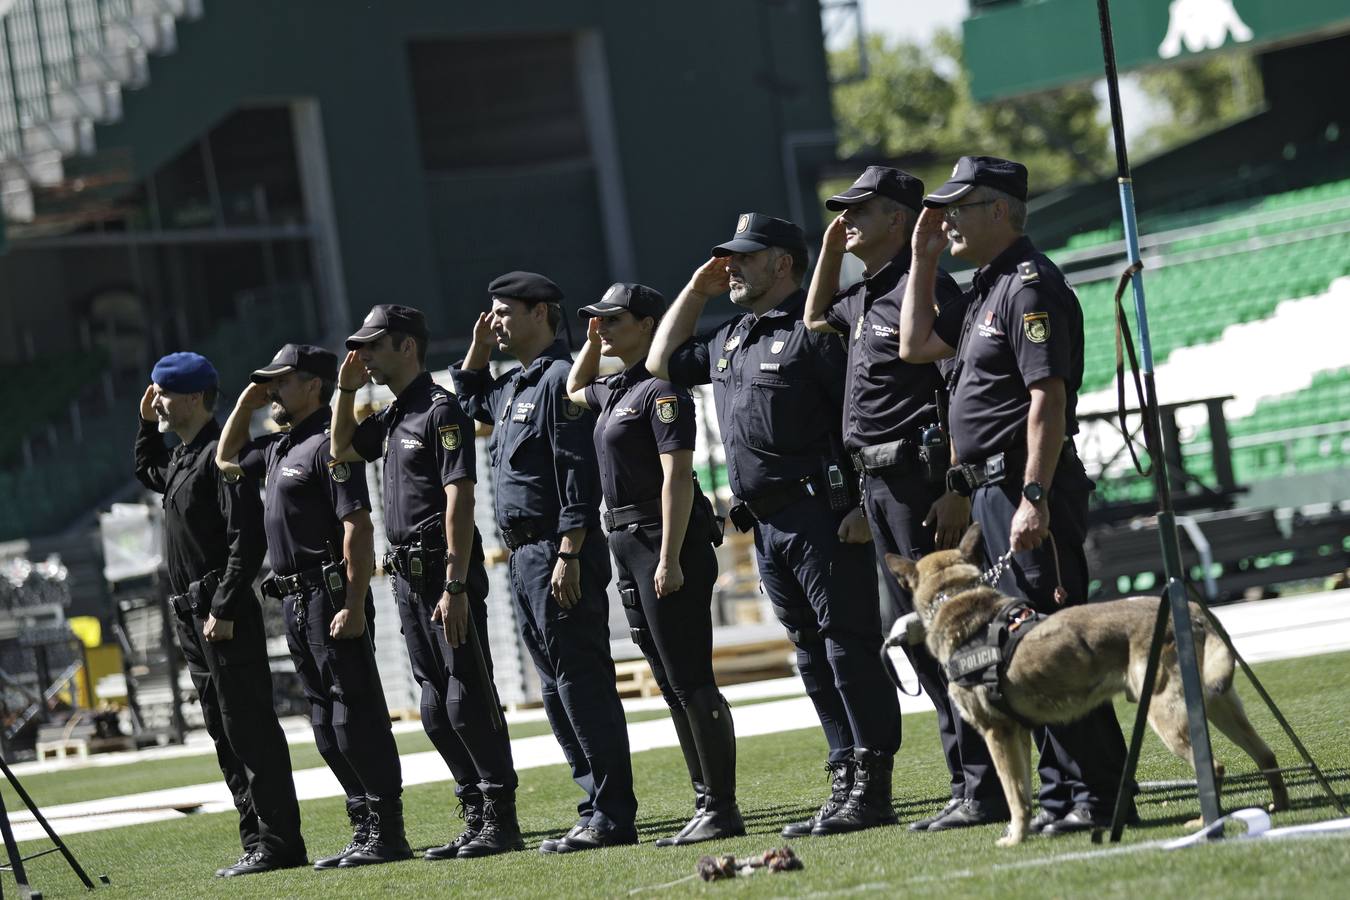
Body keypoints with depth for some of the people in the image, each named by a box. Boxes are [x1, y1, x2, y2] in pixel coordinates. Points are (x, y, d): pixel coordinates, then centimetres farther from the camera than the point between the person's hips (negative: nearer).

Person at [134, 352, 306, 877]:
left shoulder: (221, 455, -12)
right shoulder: (180, 458, 17)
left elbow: (246, 538, -20)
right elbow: (146, 473, 42)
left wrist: (224, 610, -23)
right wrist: (147, 423, 26)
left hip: (226, 618, -10)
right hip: (191, 616, 10)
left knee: (248, 727, -10)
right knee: (225, 734, 10)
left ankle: (279, 844, -9)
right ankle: (258, 843, 13)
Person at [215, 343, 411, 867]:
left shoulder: (330, 444, -12)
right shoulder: (280, 447, 17)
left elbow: (358, 527, -18)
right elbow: (227, 459, 35)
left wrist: (353, 604, -25)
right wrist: (247, 401, 21)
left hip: (332, 595, -10)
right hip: (296, 602, 10)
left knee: (356, 716, -9)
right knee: (327, 726, 11)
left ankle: (388, 834, -7)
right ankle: (365, 829, 15)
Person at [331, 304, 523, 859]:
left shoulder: (439, 410, -11)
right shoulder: (394, 417, 15)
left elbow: (460, 499, -18)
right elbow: (343, 450, 32)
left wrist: (455, 585, -24)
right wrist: (347, 390, 16)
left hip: (446, 574, -9)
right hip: (408, 575, 9)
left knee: (468, 699, -8)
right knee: (436, 708, 11)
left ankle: (502, 821, -5)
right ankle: (477, 815, 17)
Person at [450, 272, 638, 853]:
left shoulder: (560, 378, -11)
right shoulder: (514, 386, 17)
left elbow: (578, 475, -18)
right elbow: (470, 398, 41)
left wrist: (569, 555, -23)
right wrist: (479, 346, 24)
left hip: (559, 557, -10)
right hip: (524, 557, 10)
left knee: (582, 683, -10)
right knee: (557, 688, 11)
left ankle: (613, 817, -9)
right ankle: (600, 805, 15)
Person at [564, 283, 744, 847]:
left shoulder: (661, 390, -12)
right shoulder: (616, 389, 15)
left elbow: (677, 477, -19)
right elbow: (573, 392, 40)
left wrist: (670, 559, -25)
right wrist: (591, 342, 23)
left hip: (667, 543, -10)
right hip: (629, 545, 10)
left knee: (691, 681, -9)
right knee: (672, 685, 10)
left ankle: (723, 808, -7)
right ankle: (708, 805, 13)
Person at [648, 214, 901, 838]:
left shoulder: (815, 329, -9)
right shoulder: (729, 339, 19)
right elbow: (662, 363, 31)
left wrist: (864, 503, -22)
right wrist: (695, 291, 20)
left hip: (821, 512, -9)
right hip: (766, 522, 9)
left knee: (849, 646, -8)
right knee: (812, 653, 10)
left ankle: (872, 791, -7)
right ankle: (845, 781, 14)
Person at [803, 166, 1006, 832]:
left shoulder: (924, 288, -11)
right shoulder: (865, 297, 17)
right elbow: (816, 321, 39)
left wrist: (957, 489, -24)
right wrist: (830, 246, 24)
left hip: (920, 477, -10)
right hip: (877, 484, 10)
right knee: (918, 635, 10)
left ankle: (986, 790, -7)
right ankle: (969, 785, 15)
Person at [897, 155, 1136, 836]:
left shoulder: (1031, 283, -13)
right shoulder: (988, 288, 19)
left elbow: (1048, 396, -21)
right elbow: (916, 346, 26)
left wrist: (1034, 495, -27)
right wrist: (923, 259, 19)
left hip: (1026, 485, -11)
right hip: (990, 488, 11)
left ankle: (1098, 794, -9)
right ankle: (1060, 792, 17)